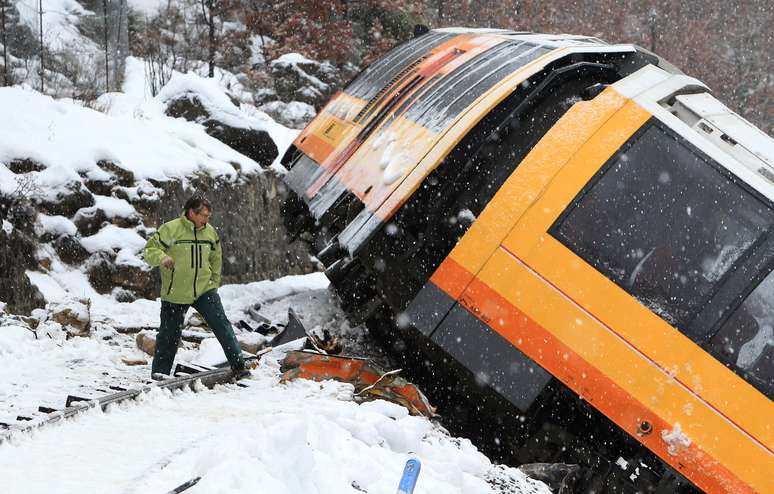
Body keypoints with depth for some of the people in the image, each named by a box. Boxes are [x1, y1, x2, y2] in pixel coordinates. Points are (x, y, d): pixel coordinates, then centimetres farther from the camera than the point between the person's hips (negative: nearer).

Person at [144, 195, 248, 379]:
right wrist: (162, 257, -28)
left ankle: (238, 366, -5)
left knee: (222, 326, -7)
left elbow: (216, 258, 19)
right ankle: (160, 371, 23)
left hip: (205, 290, 3)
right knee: (169, 334, 7)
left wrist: (214, 281, 16)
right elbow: (150, 249, -8)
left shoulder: (210, 232, 5)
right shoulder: (170, 229, -10)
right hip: (175, 294, -3)